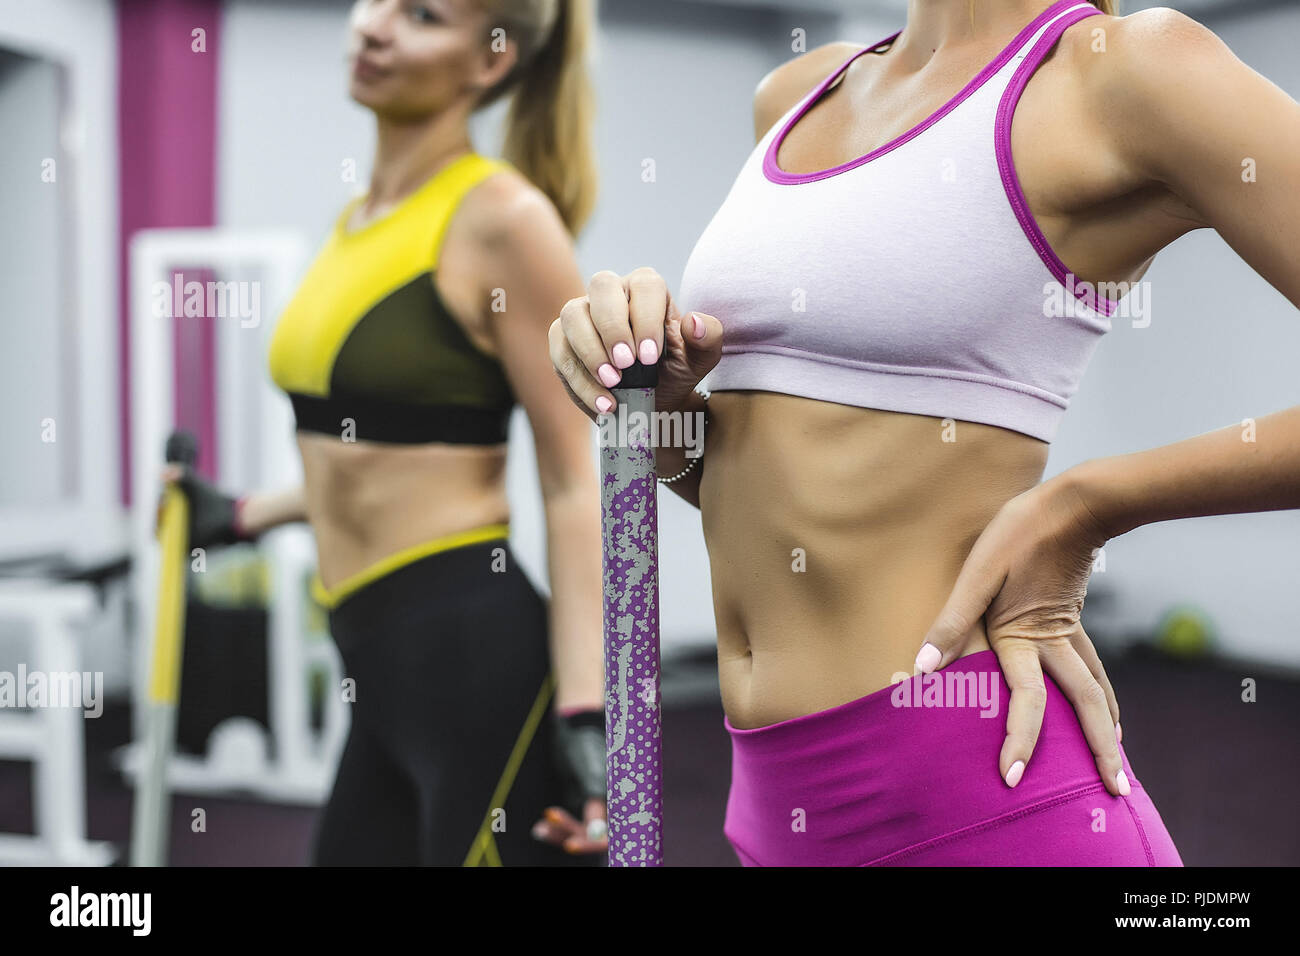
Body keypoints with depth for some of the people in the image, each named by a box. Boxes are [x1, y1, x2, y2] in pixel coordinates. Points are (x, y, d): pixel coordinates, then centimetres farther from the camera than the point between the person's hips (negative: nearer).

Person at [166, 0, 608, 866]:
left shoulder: (502, 217, -11)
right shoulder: (360, 221, 13)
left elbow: (572, 484, -13)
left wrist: (585, 712, -19)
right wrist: (245, 516, 33)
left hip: (478, 657, -9)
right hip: (388, 665, 9)